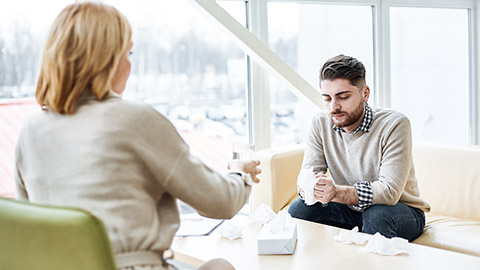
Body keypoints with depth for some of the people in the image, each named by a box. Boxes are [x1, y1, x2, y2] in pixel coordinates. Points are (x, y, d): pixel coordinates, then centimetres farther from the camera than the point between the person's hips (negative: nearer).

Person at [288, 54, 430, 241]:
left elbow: (390, 191, -30)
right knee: (299, 208, -20)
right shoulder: (320, 124, -5)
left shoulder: (395, 125, -21)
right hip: (352, 211, 4)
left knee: (377, 215, -36)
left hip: (401, 211, -4)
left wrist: (337, 192, -45)